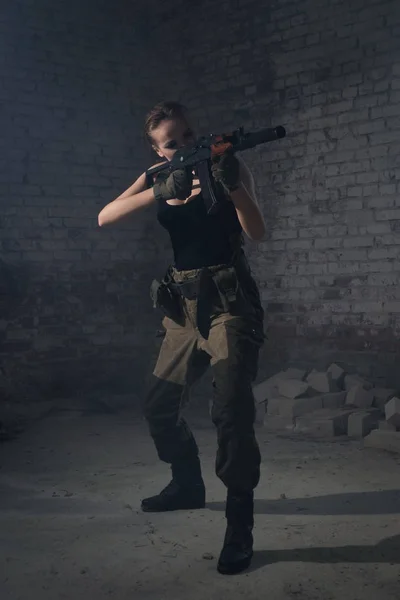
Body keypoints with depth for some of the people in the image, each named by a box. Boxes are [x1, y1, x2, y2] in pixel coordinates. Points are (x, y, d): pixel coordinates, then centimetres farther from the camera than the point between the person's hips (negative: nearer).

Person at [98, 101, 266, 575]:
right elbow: (105, 218, -9)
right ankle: (188, 485, 38)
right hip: (184, 309, 6)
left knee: (231, 411, -19)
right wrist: (162, 191, -22)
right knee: (159, 407, 14)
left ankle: (239, 526, -11)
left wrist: (231, 184, -30)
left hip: (229, 303, -5)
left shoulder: (229, 166, -2)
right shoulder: (156, 177, 7)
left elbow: (257, 231, -14)